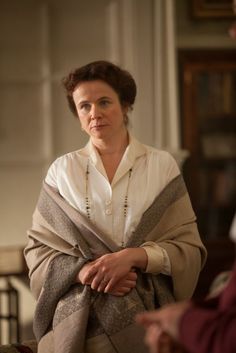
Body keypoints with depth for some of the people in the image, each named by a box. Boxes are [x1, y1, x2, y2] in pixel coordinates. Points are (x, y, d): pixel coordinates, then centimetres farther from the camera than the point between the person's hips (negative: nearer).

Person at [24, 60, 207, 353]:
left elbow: (190, 249, -3)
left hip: (147, 316, -1)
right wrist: (83, 271, -15)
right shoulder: (61, 170, 4)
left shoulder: (162, 165, 0)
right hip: (78, 320, 1)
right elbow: (38, 250, 3)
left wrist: (132, 256, -18)